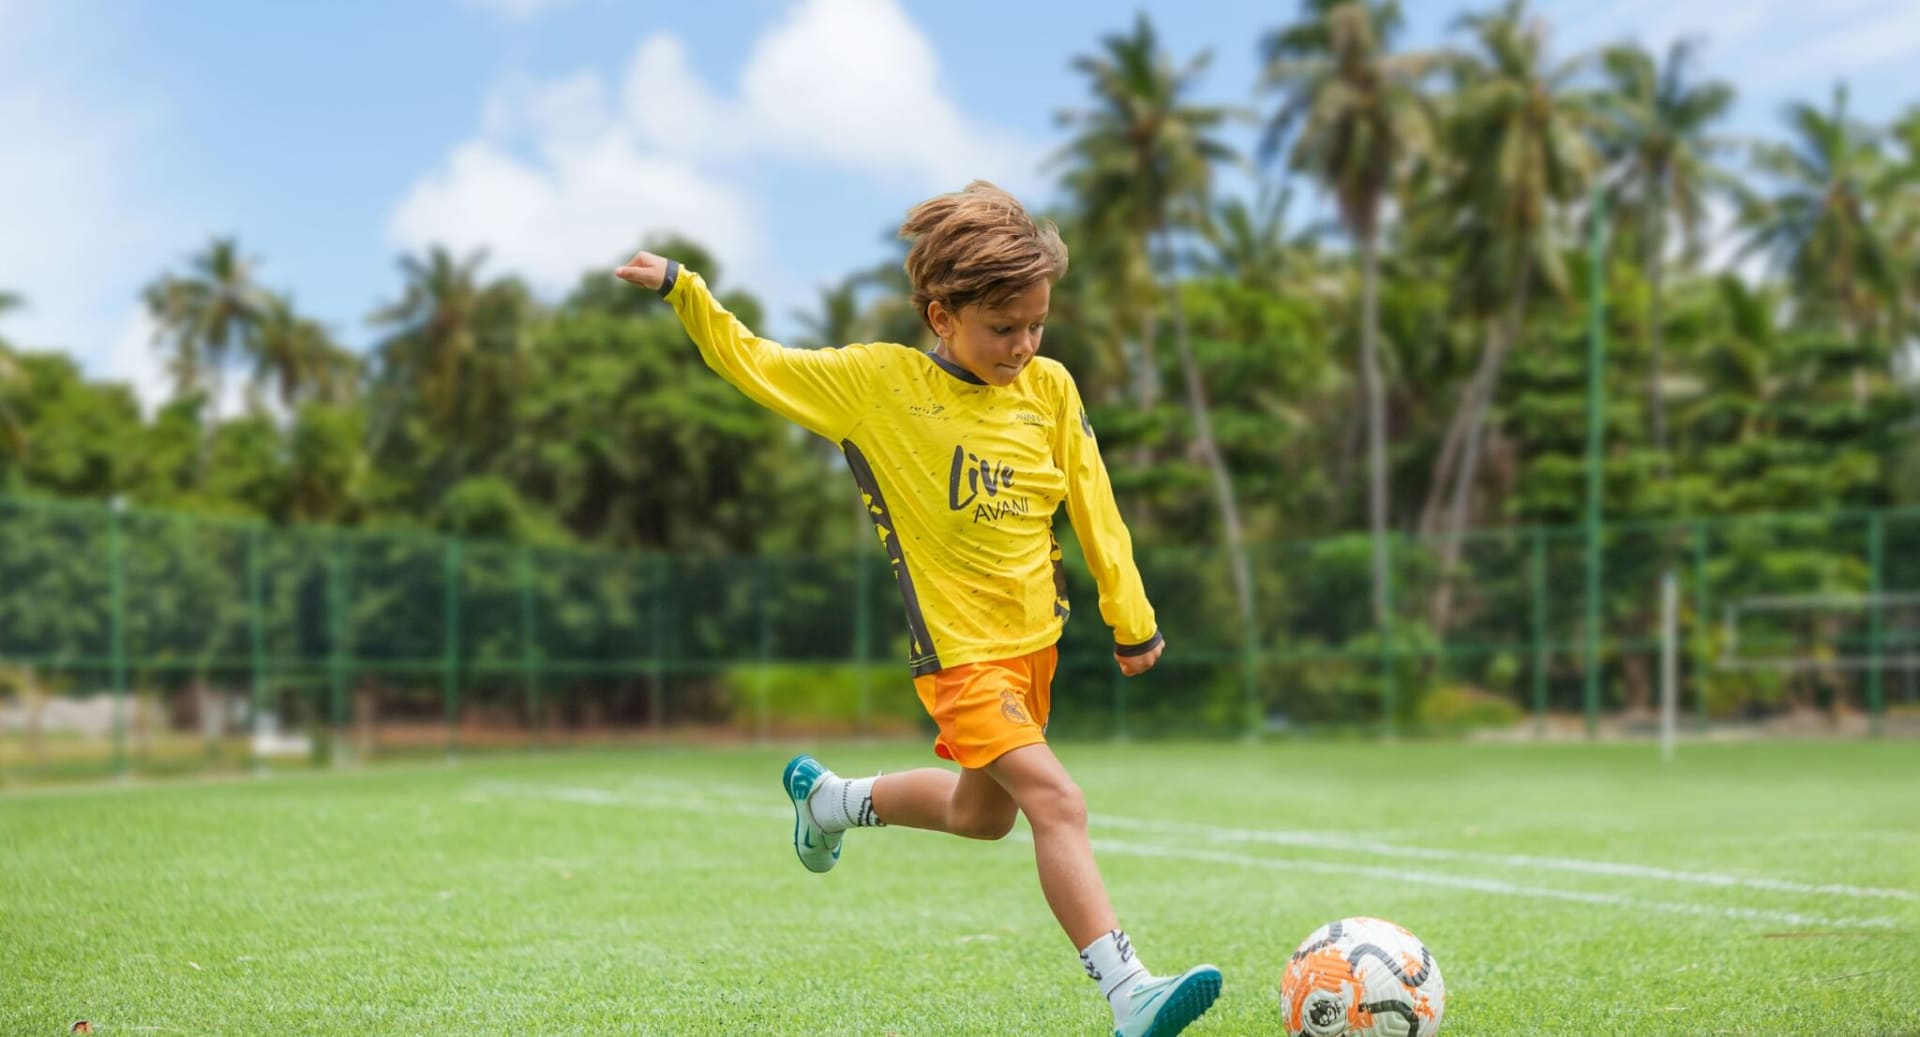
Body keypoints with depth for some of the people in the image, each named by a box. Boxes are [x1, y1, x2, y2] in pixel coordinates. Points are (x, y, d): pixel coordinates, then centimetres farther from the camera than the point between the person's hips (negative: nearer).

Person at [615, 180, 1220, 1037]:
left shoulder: (1050, 388, 1)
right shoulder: (876, 381, -8)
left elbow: (1091, 504, 8)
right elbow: (753, 362, 3)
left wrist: (1130, 616, 9)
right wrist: (682, 290, -2)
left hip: (1035, 637, 6)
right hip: (960, 646, -6)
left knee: (982, 815, 21)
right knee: (1057, 801, -22)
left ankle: (832, 797, 45)